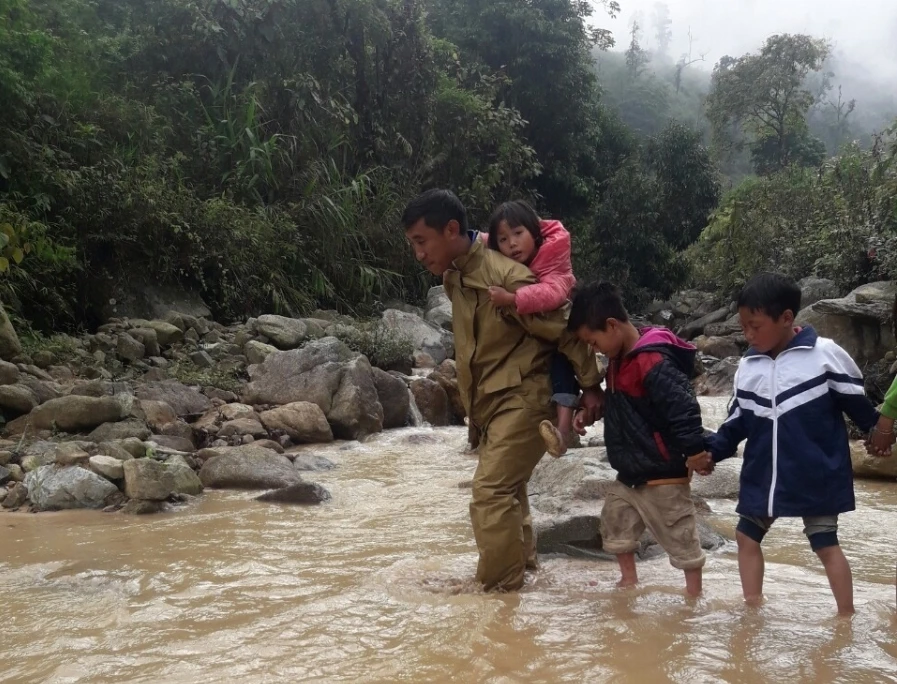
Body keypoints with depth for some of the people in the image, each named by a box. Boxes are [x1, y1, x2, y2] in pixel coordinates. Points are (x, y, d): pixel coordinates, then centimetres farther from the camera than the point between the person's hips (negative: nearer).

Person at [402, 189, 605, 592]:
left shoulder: (504, 277, -23)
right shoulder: (453, 277, 3)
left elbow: (565, 329, -16)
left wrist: (591, 387, -9)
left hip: (521, 398, -9)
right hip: (490, 401, 9)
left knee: (490, 492, -15)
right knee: (505, 489, 22)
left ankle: (499, 589, -5)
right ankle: (522, 563, 41)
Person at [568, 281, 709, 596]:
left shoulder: (653, 362, -26)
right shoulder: (620, 359, 6)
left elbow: (683, 408, -29)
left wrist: (696, 452, -26)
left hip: (663, 476, -10)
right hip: (629, 473, 10)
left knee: (681, 539, 4)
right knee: (616, 523, 20)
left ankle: (694, 595, 17)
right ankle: (629, 582, 36)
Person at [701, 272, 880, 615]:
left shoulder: (825, 354, -13)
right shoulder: (748, 366, 2)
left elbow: (858, 405, -3)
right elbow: (738, 422, 6)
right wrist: (710, 451, -6)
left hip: (815, 477, -6)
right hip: (762, 477, 6)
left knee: (826, 545, 2)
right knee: (747, 537, 11)